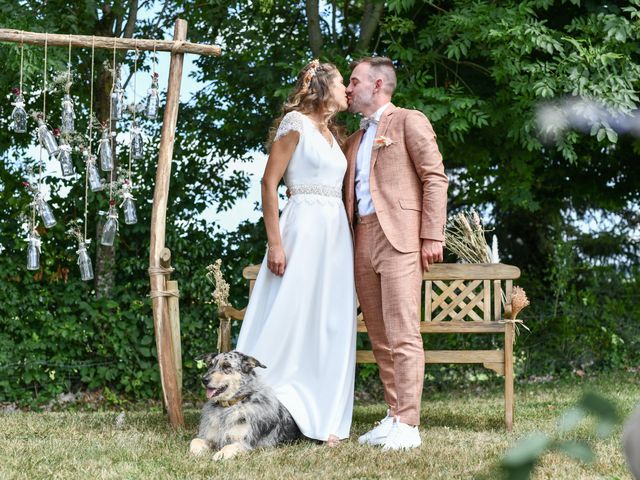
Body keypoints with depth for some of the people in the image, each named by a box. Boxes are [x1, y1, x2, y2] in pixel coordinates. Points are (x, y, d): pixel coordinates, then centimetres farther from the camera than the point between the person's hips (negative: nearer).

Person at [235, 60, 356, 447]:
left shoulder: (333, 134, 19)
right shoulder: (295, 123, -4)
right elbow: (269, 183, -9)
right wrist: (275, 243, -16)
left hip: (337, 233, 8)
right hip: (304, 226, -8)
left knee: (330, 328, 5)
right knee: (286, 321, -9)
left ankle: (322, 418, 9)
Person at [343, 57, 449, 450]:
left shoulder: (409, 122, 3)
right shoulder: (355, 140, 25)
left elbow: (435, 178, -4)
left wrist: (432, 236, -13)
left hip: (398, 238, -7)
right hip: (363, 240, 8)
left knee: (403, 335, -11)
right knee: (380, 338, 7)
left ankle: (408, 425, -12)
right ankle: (394, 416, 11)